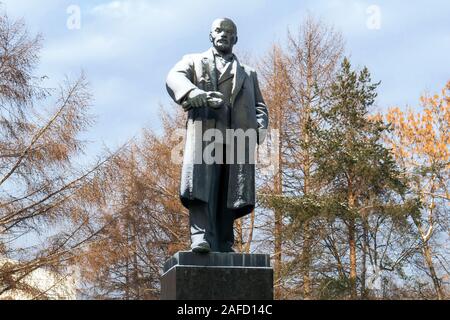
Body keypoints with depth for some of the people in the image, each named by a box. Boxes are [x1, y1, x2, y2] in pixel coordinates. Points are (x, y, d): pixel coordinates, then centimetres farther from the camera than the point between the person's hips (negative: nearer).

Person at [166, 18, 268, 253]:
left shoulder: (248, 73, 33)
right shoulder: (194, 61, 24)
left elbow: (260, 106, 26)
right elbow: (174, 78, 2)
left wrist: (259, 126, 0)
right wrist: (195, 94, -21)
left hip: (238, 136, 3)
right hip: (205, 130, -2)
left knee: (230, 193, -6)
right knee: (202, 185, -19)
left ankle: (223, 246, -5)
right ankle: (201, 238, -27)